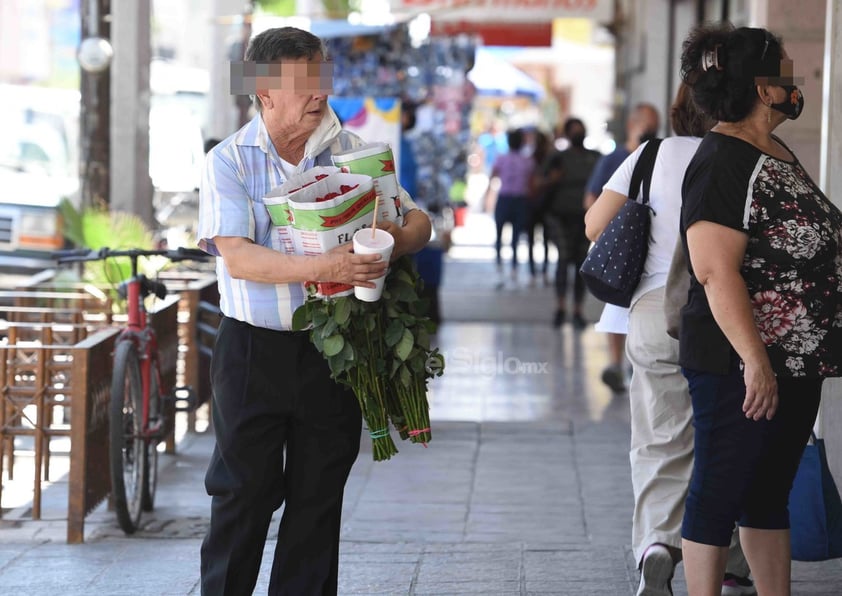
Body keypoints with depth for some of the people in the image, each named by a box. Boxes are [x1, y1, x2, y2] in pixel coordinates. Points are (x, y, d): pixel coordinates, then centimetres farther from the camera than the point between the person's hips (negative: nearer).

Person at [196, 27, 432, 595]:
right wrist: (323, 267, -30)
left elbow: (418, 220, 7)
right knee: (245, 490, 1)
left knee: (320, 493, 8)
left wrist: (399, 237, -19)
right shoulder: (229, 161, -5)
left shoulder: (350, 150, 4)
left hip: (333, 348, 3)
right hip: (254, 349, -3)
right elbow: (237, 258, -17)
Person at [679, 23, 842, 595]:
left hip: (795, 362, 9)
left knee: (771, 493, 15)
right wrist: (755, 361, -27)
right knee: (720, 494, -1)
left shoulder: (778, 153, 14)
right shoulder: (722, 161, -16)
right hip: (741, 367, -9)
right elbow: (716, 270, -24)